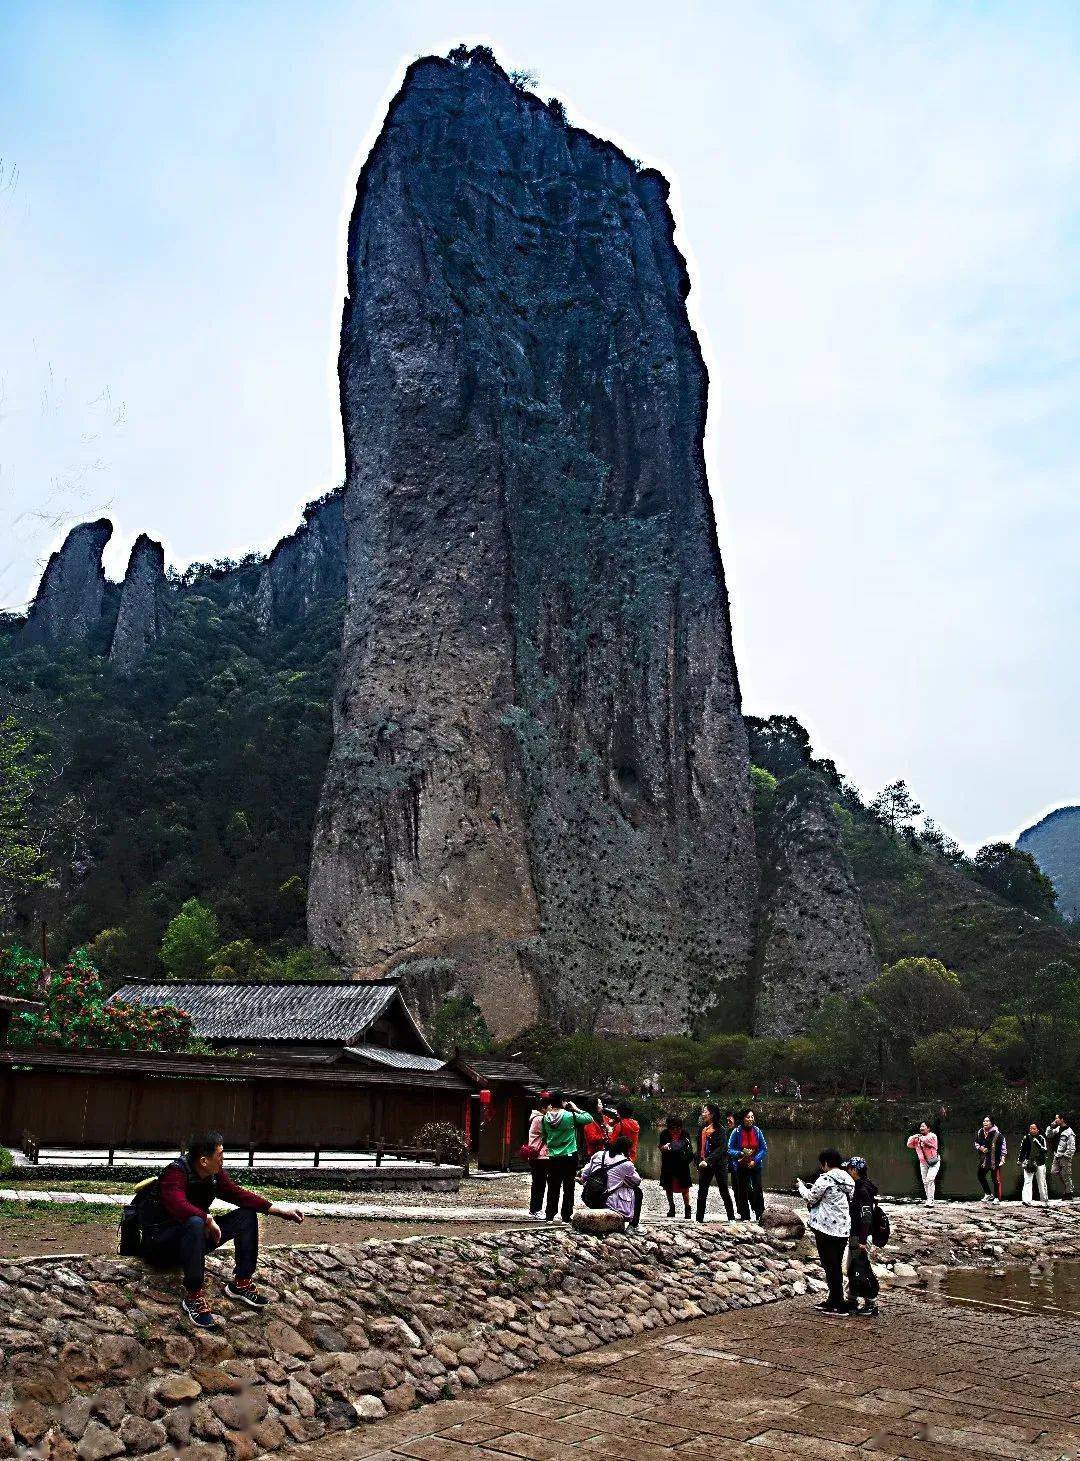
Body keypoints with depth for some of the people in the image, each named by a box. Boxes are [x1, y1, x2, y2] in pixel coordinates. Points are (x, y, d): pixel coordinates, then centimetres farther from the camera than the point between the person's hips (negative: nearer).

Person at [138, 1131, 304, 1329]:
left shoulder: (215, 1174, -2)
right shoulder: (176, 1172, -25)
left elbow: (237, 1194, 3)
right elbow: (178, 1205, -42)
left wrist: (280, 1210, -4)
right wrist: (209, 1219, -34)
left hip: (193, 1238, 8)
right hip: (159, 1243, -8)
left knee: (247, 1215, -1)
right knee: (194, 1223, -40)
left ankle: (241, 1283, 1)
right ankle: (193, 1298, -31)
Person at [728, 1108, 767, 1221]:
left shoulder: (757, 1131, -2)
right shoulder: (736, 1131, -8)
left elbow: (764, 1149, 2)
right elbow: (729, 1149, -4)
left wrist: (755, 1160, -10)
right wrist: (741, 1153, -22)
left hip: (755, 1166, 1)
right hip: (741, 1166, -1)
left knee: (758, 1190, -4)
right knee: (743, 1191, 3)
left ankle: (760, 1215, 6)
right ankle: (745, 1217, 13)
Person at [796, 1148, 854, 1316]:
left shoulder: (825, 1179, -16)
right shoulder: (848, 1180, 6)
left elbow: (810, 1197, -8)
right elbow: (850, 1200, 15)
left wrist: (801, 1186, 13)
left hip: (826, 1228, -7)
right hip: (844, 1229, 7)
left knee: (830, 1266, 1)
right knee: (836, 1265, 16)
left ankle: (840, 1306, 1)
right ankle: (833, 1300, 26)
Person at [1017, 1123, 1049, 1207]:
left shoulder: (1041, 1138, -3)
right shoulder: (1026, 1138, 3)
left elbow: (1044, 1150, -12)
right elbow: (1022, 1149, 12)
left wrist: (1037, 1143, -23)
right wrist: (1019, 1160, 13)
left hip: (1040, 1163, -1)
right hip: (1028, 1162, 1)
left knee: (1041, 1183, 7)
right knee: (1027, 1181, -11)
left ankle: (1044, 1201, 22)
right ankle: (1027, 1201, -19)